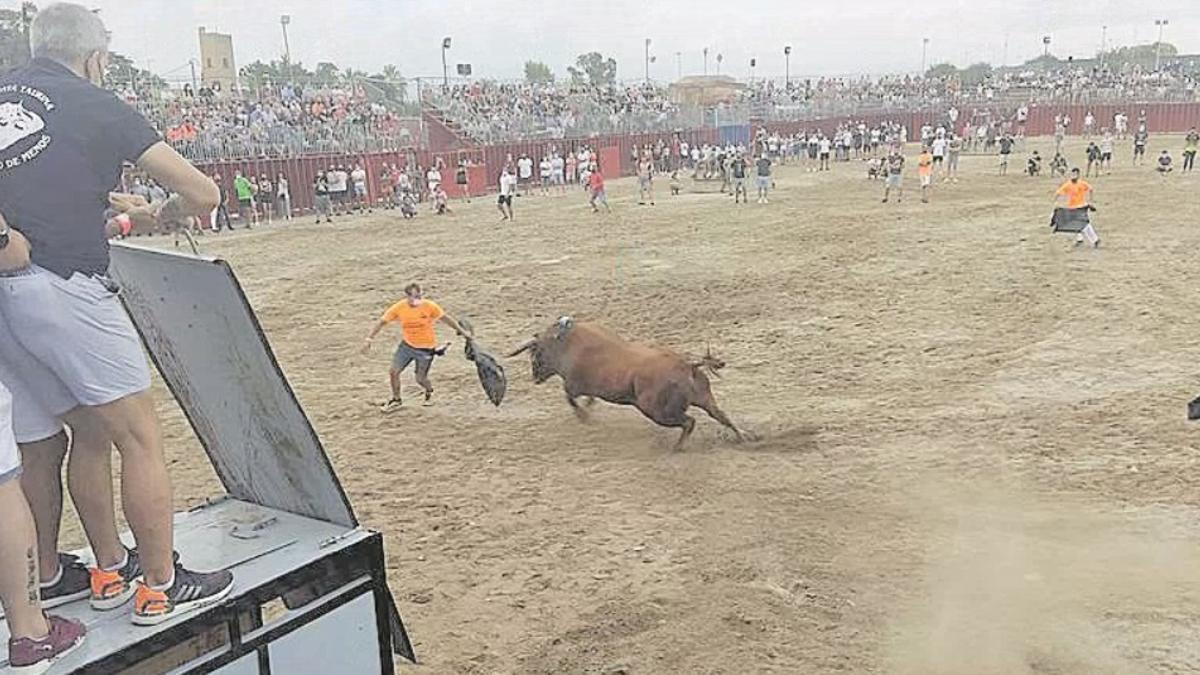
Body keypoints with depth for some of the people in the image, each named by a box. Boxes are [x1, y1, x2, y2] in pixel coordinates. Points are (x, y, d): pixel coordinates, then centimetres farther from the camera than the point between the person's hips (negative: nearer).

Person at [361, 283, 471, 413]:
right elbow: (383, 322, -8)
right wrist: (369, 339, -12)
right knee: (393, 372, -2)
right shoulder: (399, 307, -16)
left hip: (426, 348, -2)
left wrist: (461, 331, 0)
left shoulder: (429, 306, -20)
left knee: (420, 379, 4)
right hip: (407, 344, 3)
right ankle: (396, 400, 23)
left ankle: (429, 392, 42)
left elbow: (445, 318, -6)